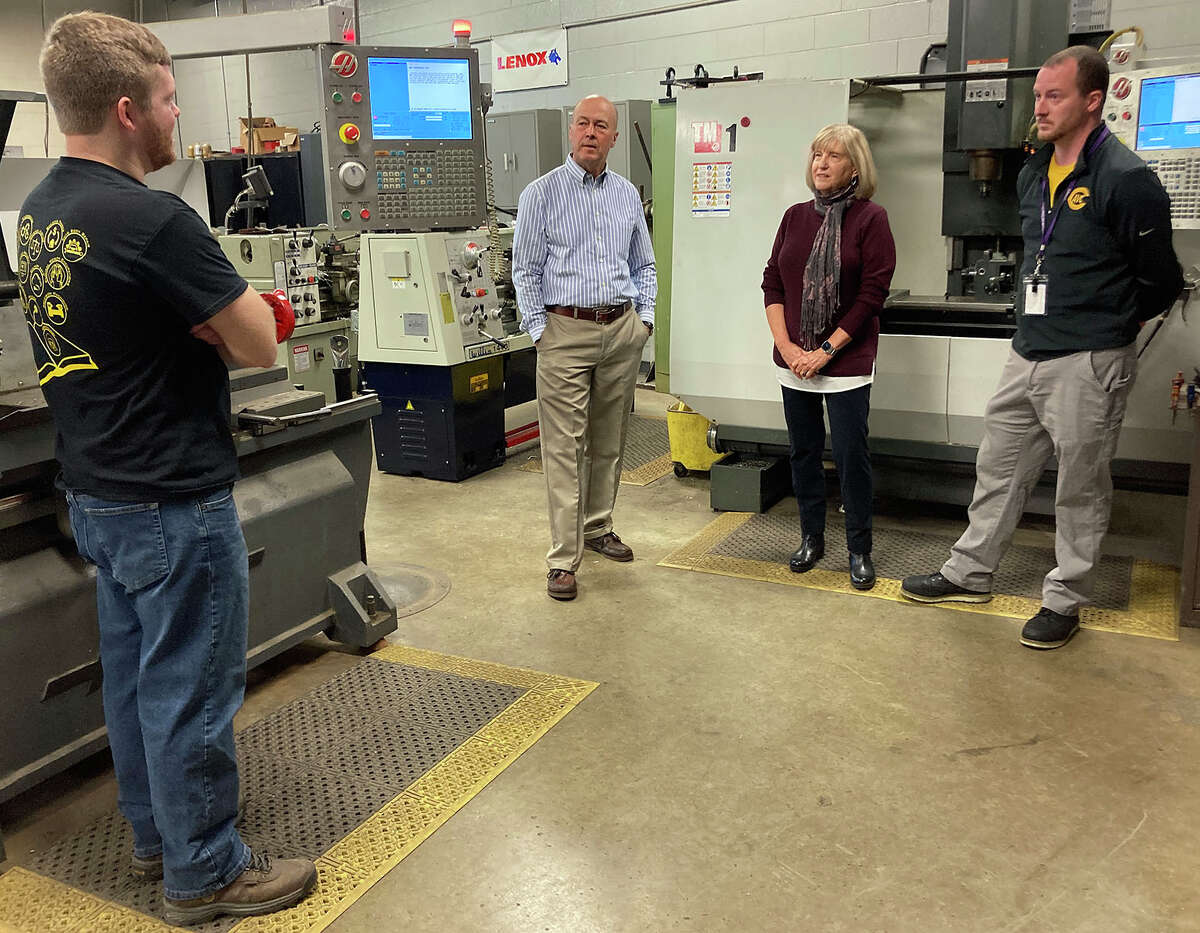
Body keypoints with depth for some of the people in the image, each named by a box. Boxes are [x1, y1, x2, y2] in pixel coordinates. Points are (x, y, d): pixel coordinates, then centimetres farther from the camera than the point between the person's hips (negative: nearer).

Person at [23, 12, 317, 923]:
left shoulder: (40, 211, 7)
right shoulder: (154, 220, -22)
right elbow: (259, 346, -18)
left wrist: (211, 312, 3)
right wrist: (238, 308, 1)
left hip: (96, 492, 9)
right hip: (174, 503, -9)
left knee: (134, 670, 20)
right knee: (191, 688, 5)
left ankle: (155, 832, 37)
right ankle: (204, 872, 21)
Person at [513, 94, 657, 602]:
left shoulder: (627, 194, 13)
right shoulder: (541, 194, 0)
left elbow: (644, 264, 19)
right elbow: (525, 270, -1)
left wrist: (644, 317, 9)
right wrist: (539, 330, -7)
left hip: (622, 330, 5)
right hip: (566, 330, -4)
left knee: (609, 440, 12)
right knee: (564, 446, -6)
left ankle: (598, 528, 29)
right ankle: (563, 559, -2)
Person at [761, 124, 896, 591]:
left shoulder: (870, 219, -6)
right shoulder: (796, 216, 8)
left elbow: (871, 294, -10)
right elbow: (772, 284, 8)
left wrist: (826, 351, -13)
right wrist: (786, 345, -4)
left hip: (845, 362, -5)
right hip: (793, 361, 5)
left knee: (851, 455, -1)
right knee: (803, 451, 12)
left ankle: (859, 550, 13)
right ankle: (811, 538, 28)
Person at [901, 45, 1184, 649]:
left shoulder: (1124, 179, -15)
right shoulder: (1033, 175, 9)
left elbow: (1161, 281, -7)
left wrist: (1107, 328, 4)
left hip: (1088, 366, -7)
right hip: (1026, 355, 8)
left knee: (1080, 487, 6)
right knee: (998, 469, 16)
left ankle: (1065, 600, 21)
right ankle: (970, 573, 30)